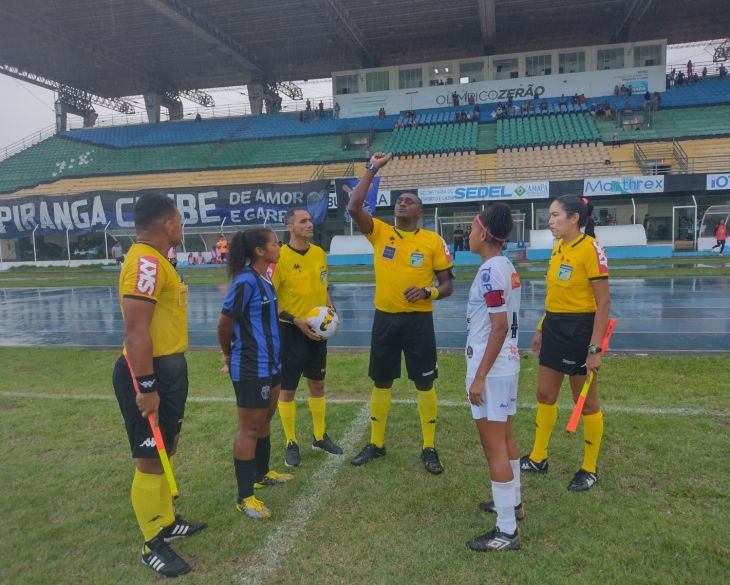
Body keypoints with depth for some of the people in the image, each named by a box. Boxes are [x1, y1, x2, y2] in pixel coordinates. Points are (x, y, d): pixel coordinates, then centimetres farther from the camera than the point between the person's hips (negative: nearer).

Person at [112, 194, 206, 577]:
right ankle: (152, 546, 18)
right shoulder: (145, 262, -20)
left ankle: (166, 523, 37)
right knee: (151, 460, 2)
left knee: (166, 450, 20)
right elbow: (135, 331, -26)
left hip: (168, 369, 11)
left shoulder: (155, 260, 13)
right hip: (149, 373, -11)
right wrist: (146, 387, -25)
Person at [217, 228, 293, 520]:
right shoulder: (246, 282, -20)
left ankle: (262, 473, 40)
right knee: (249, 429, 0)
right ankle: (245, 497, 12)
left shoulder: (264, 279, 7)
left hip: (270, 363, 9)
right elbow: (224, 324, -14)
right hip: (251, 367, -9)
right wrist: (229, 355, 1)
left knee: (264, 421, 22)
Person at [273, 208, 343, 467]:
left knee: (318, 384, 16)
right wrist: (295, 321, -20)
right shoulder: (280, 257, -14)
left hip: (317, 329, 6)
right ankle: (291, 444, 20)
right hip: (291, 331, -6)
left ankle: (320, 436, 33)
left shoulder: (319, 253, 5)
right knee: (287, 389, 5)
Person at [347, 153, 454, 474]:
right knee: (381, 382, 12)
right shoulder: (380, 232, 2)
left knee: (424, 384, 4)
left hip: (418, 320, -2)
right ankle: (376, 444, 28)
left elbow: (447, 285, 2)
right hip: (385, 318, 2)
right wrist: (372, 170, -10)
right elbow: (353, 207, -13)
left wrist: (427, 292, -19)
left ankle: (429, 448, 21)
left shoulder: (433, 241, -2)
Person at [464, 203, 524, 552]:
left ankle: (507, 531, 8)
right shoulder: (507, 267, 10)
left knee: (493, 445, -2)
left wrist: (480, 376, -20)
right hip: (508, 362, 10)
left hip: (491, 368, -10)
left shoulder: (490, 270, -18)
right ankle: (513, 502, 39)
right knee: (504, 438, 22)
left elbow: (499, 326, -22)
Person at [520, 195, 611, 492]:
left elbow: (603, 302, -17)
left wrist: (595, 348, -20)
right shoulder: (558, 247, 8)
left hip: (580, 330, -8)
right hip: (553, 327, 8)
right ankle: (538, 458, 32)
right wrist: (541, 329, 19)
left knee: (586, 403, 7)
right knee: (545, 395, 16)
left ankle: (589, 469, 25)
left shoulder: (590, 248, -16)